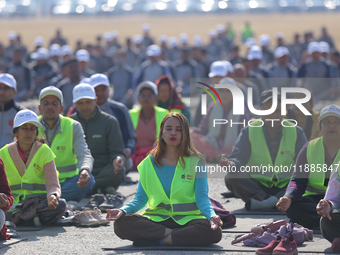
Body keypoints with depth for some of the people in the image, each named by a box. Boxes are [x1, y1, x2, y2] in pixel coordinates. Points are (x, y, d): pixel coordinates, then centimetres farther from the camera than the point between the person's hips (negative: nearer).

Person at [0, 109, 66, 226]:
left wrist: (52, 197, -28)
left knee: (60, 205, -34)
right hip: (13, 202, -1)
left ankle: (15, 217, -25)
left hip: (38, 201, 1)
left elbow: (53, 185, -4)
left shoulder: (44, 152, 2)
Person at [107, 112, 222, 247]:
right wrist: (123, 210, -13)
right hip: (157, 218, 1)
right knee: (120, 224, -27)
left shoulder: (195, 161, 5)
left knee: (214, 231, -35)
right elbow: (140, 199, 9)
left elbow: (202, 197, -3)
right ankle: (170, 233, -26)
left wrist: (211, 215, -24)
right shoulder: (149, 163, 10)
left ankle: (160, 240, -26)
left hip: (187, 218, -1)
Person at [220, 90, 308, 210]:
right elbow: (238, 157, -5)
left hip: (286, 187, 0)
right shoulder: (249, 131, 6)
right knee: (232, 178, -27)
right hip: (257, 186, 0)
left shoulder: (296, 132, 7)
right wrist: (230, 164, -31)